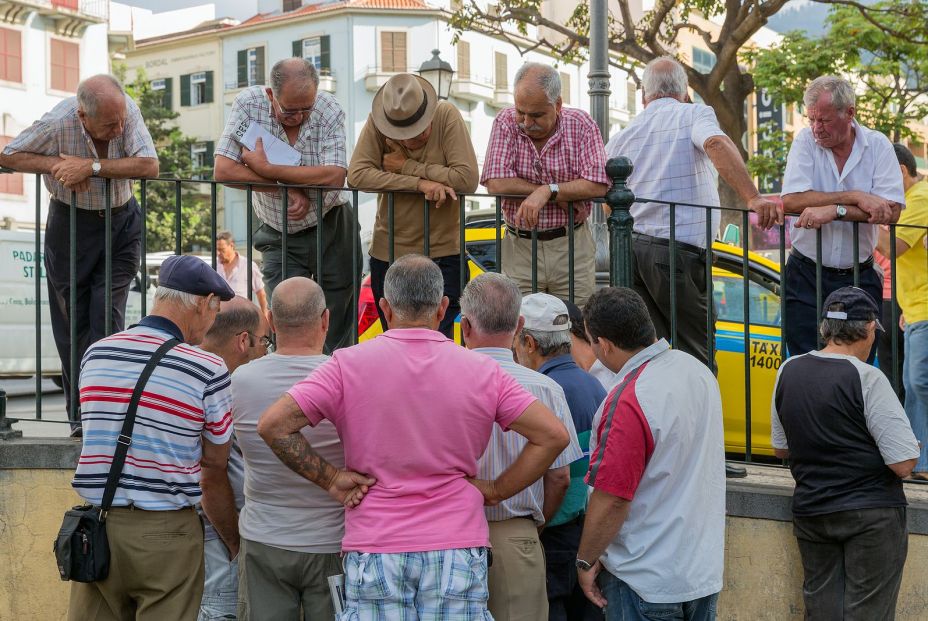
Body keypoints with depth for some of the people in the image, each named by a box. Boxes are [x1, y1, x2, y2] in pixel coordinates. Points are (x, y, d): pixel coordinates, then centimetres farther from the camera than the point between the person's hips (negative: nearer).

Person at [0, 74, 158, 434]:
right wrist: (55, 164, -25)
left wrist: (91, 166, -31)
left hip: (121, 221, 1)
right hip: (70, 223, 0)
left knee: (107, 319, -8)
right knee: (72, 323, 2)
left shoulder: (127, 110, -20)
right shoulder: (57, 123, -23)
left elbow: (149, 165, -28)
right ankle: (80, 415, 11)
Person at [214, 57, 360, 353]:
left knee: (338, 332, 6)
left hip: (331, 228, 0)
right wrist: (289, 190, -20)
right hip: (279, 237, 0)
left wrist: (266, 167, -24)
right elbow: (223, 170, -17)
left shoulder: (330, 110, -14)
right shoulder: (248, 104, -11)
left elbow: (334, 176, -25)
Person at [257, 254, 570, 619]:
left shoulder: (348, 364, -4)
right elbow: (554, 435, 0)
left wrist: (329, 479, -1)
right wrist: (496, 491, 5)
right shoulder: (482, 372, 0)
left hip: (373, 549, -1)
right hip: (458, 548, 1)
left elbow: (272, 425, -9)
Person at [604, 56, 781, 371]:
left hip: (631, 247, 6)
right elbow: (717, 144, -21)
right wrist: (753, 198, -28)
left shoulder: (621, 137, 15)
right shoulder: (695, 114, 1)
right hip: (678, 249, -5)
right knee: (696, 356, 1)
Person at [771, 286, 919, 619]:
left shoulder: (789, 371, 2)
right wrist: (912, 446, 4)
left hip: (810, 513, 6)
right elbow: (903, 464, -16)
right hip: (872, 515, -5)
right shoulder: (867, 378, -15)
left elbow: (781, 448, 13)